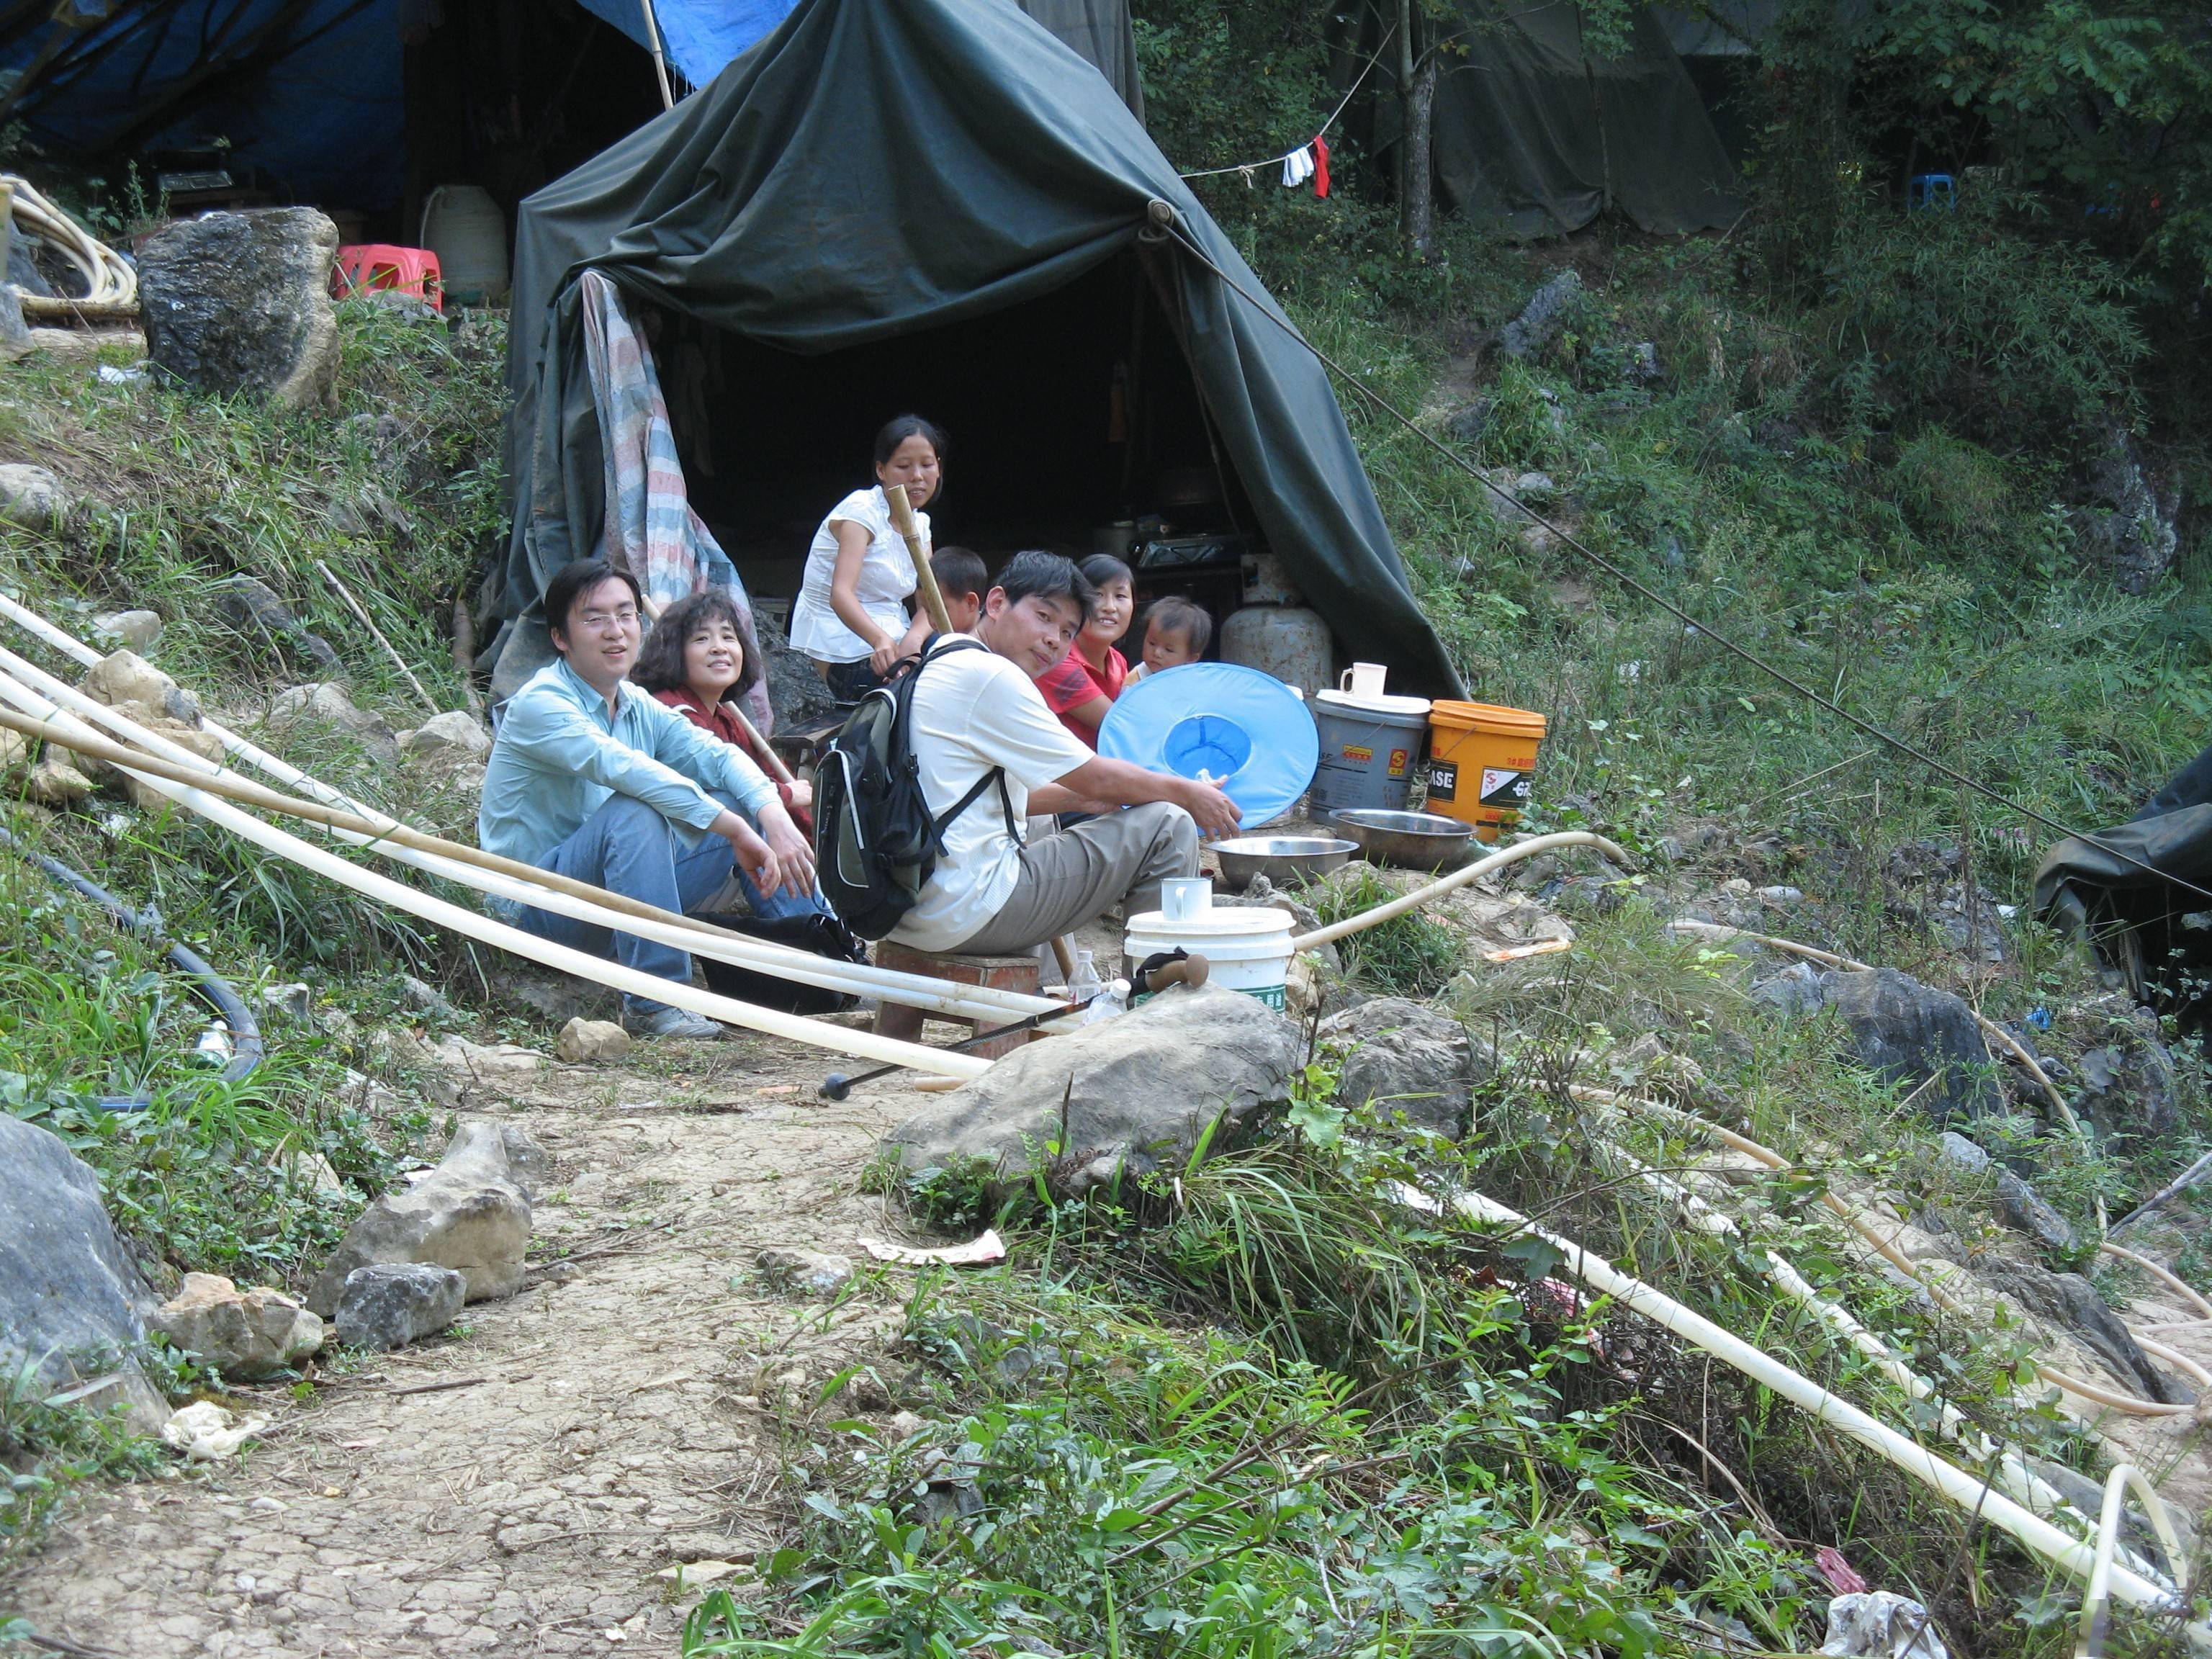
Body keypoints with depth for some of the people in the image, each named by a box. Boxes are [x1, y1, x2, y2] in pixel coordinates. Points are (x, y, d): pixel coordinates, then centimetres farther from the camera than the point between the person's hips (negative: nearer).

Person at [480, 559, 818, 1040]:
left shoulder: (639, 707, 9)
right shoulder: (539, 704, -17)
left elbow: (717, 756, -4)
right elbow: (620, 766, -32)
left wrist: (775, 819, -24)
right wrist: (736, 830, -37)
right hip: (538, 905, -8)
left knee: (738, 802, 0)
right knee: (631, 812, -34)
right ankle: (653, 1002, -36)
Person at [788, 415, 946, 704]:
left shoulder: (919, 523, 11)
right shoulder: (862, 511, -13)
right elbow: (841, 593, -28)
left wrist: (912, 640, -24)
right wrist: (880, 640, -47)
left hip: (889, 642, 8)